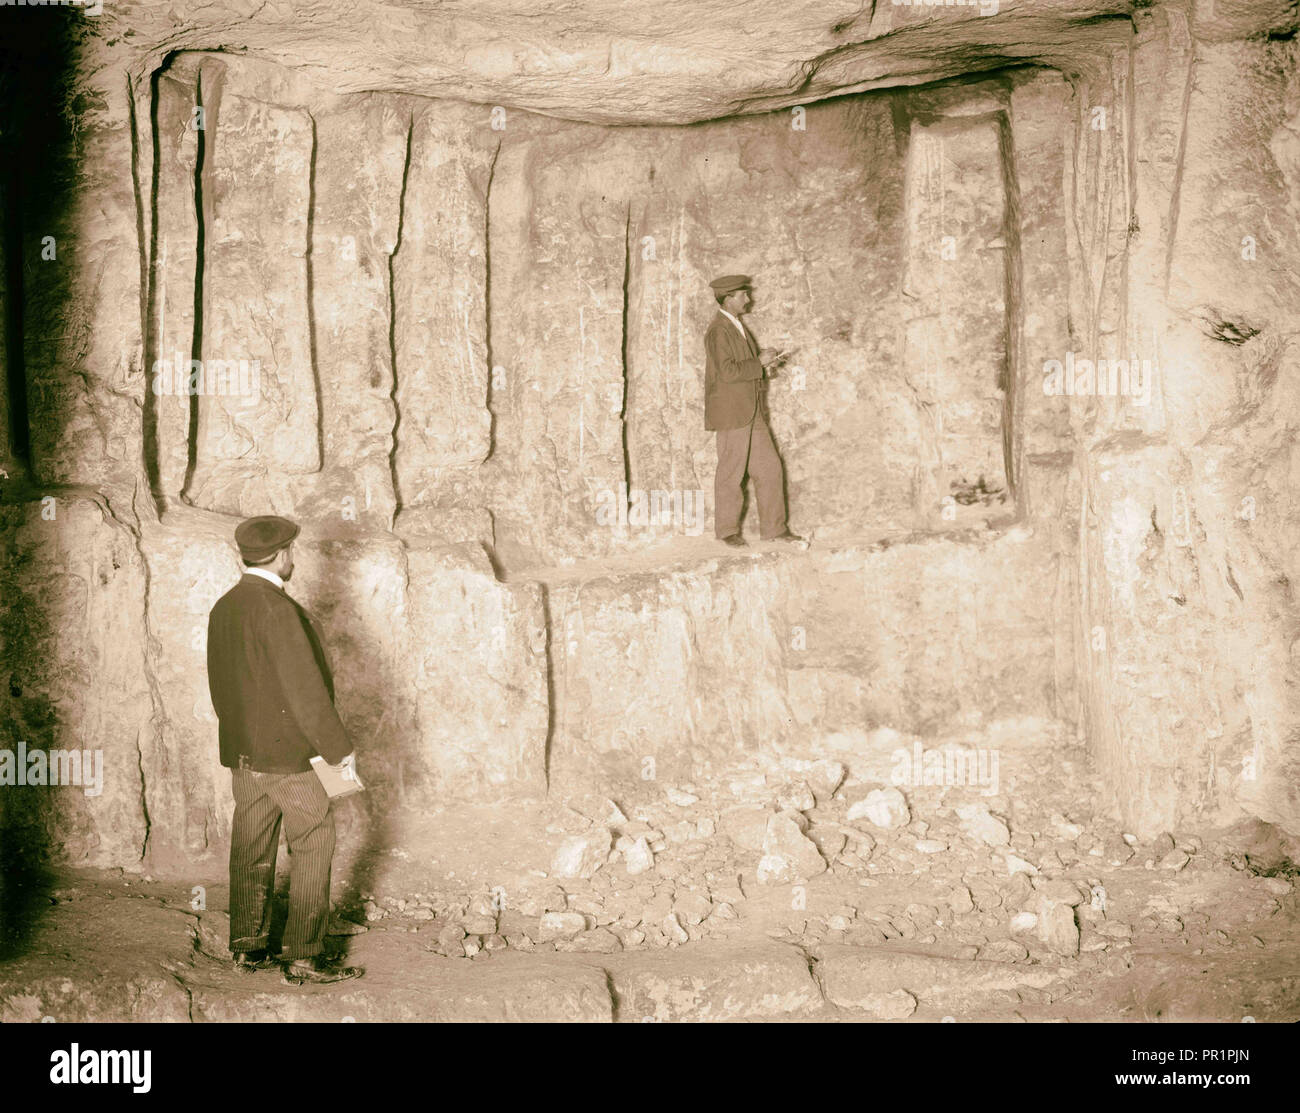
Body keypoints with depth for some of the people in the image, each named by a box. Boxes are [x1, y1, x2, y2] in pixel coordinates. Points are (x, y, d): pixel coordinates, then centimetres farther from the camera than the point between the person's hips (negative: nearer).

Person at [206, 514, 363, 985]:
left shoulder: (223, 608, 8)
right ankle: (304, 955, -2)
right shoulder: (276, 609, -19)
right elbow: (304, 687, -20)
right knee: (314, 845, -1)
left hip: (241, 751, 8)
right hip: (290, 751, -8)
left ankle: (248, 946, 20)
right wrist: (339, 747, -13)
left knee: (251, 849, 13)